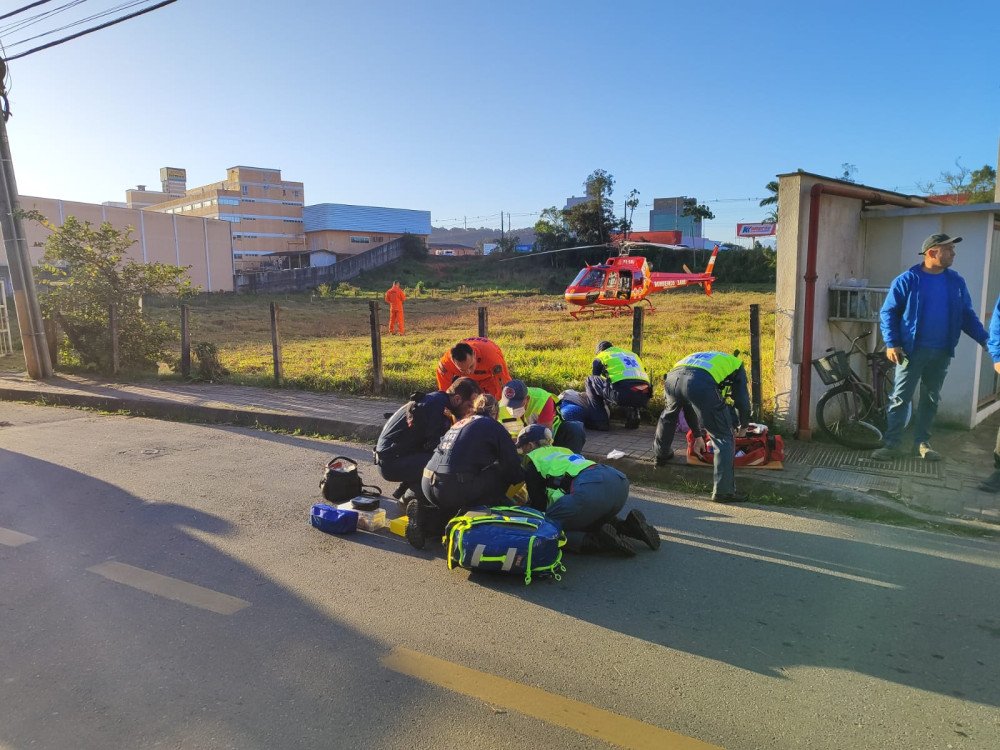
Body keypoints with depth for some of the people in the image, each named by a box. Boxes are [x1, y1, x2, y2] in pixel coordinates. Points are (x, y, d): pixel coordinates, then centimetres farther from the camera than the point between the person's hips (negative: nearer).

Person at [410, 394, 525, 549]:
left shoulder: (459, 423, 25)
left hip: (427, 484, 7)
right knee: (502, 473, 11)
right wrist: (521, 476, 28)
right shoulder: (492, 426, 5)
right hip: (454, 489, -7)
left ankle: (426, 515, 9)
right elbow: (513, 465, 7)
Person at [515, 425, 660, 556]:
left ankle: (601, 540, -15)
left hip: (590, 490, -8)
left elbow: (538, 503, 14)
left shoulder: (532, 458, 16)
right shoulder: (562, 450, 37)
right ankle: (629, 526, 9)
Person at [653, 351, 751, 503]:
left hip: (672, 377, 6)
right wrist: (743, 426, 44)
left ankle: (660, 454, 56)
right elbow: (742, 399, 24)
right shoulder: (736, 365, 34)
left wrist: (698, 435, 56)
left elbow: (689, 405, 49)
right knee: (723, 438, 7)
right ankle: (723, 491, 6)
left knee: (668, 415, 39)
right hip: (702, 384, -6)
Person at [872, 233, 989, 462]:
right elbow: (888, 312, -4)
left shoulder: (956, 281, 7)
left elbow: (967, 315, 12)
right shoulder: (907, 280, -6)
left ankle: (921, 443, 22)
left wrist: (985, 339, 0)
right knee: (900, 398, -3)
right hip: (912, 350, -5)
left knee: (931, 399, 11)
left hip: (942, 352, 5)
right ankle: (892, 444, 1)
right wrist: (891, 343, -13)